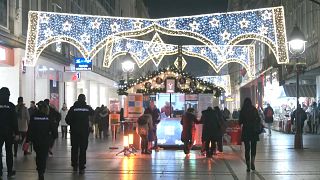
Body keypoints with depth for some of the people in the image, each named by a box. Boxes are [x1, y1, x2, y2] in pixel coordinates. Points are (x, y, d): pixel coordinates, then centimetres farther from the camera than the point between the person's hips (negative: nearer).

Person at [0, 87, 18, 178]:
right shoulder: (11, 106, -8)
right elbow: (14, 120, -8)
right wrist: (16, 133, -4)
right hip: (9, 132, -1)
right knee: (9, 152, 8)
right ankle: (10, 172, 12)